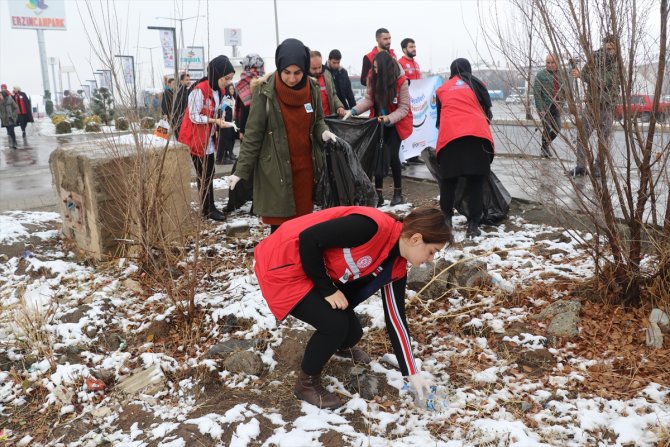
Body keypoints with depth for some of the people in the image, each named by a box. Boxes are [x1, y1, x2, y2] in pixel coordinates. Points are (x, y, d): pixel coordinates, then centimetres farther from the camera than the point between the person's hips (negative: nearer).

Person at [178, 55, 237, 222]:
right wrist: (215, 121, -27)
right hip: (196, 139, -8)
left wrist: (220, 120, -2)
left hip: (208, 139, 8)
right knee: (204, 175, -2)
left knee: (209, 174, 11)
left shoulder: (219, 90, 7)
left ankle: (209, 207, 18)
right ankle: (208, 209, 7)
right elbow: (194, 117, -20)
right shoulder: (200, 90, -21)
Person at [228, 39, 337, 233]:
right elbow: (253, 135, -7)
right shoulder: (266, 92, -11)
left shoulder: (312, 89, 0)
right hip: (275, 170, -4)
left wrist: (324, 132, -9)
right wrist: (241, 171, -10)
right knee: (280, 226, 0)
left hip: (305, 167, 4)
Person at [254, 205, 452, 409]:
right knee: (334, 324, -17)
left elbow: (395, 317, 4)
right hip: (283, 265, -8)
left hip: (315, 270, 8)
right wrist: (326, 289, -18)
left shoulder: (396, 267, -3)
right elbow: (308, 238, -28)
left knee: (352, 332, 4)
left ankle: (338, 345, 43)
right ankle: (306, 383, 9)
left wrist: (412, 373, 6)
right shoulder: (372, 226, -30)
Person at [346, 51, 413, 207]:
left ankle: (398, 193, 10)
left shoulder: (401, 81, -20)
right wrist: (353, 111, -25)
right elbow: (369, 99, -9)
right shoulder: (374, 79, -7)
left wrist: (388, 118, -34)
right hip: (379, 123, 4)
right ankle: (378, 194, 3)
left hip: (396, 124, -4)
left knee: (392, 155, -6)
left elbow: (403, 108, -19)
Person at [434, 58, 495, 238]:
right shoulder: (477, 85, 18)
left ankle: (446, 219, 14)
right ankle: (473, 225, -2)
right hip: (476, 135, -1)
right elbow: (487, 111, 21)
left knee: (448, 180, 13)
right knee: (475, 182, 2)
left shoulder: (442, 89, 21)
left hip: (449, 136, 1)